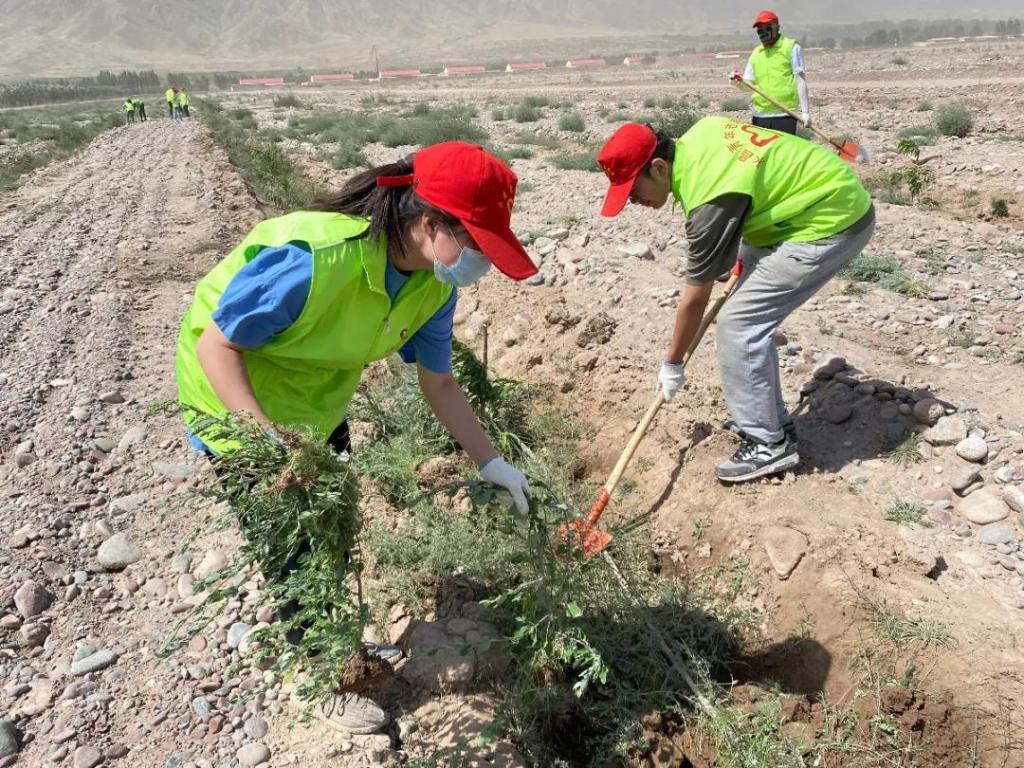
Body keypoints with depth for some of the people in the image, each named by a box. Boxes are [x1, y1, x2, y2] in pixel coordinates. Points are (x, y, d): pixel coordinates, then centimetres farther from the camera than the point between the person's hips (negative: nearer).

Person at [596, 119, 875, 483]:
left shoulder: (710, 202, -26)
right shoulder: (699, 131, -2)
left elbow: (696, 298, -16)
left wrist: (672, 363, -3)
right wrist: (745, 254, 15)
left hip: (832, 221, -10)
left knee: (738, 323, -13)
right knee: (752, 317, 12)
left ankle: (768, 444, -2)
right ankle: (770, 421, 23)